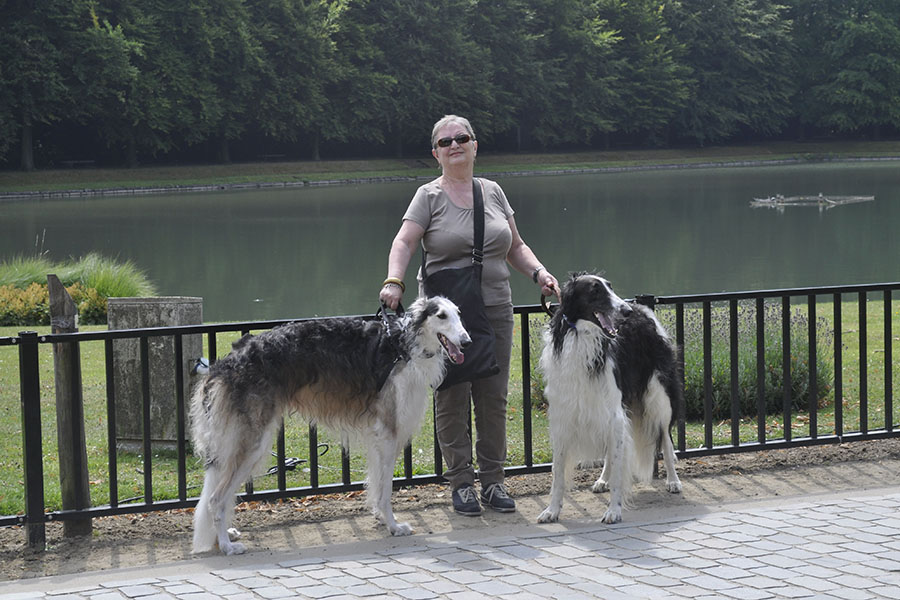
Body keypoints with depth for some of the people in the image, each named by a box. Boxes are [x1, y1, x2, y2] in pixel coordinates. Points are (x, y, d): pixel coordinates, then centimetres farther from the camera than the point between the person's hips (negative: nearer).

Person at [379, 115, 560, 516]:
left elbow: (515, 247, 19)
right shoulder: (430, 196, 1)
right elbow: (404, 243, -10)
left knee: (494, 399, 3)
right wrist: (394, 280, -28)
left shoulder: (493, 192, 13)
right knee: (452, 400, -3)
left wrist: (539, 273, 2)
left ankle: (493, 480, 12)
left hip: (495, 309, 4)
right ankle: (461, 483, 6)